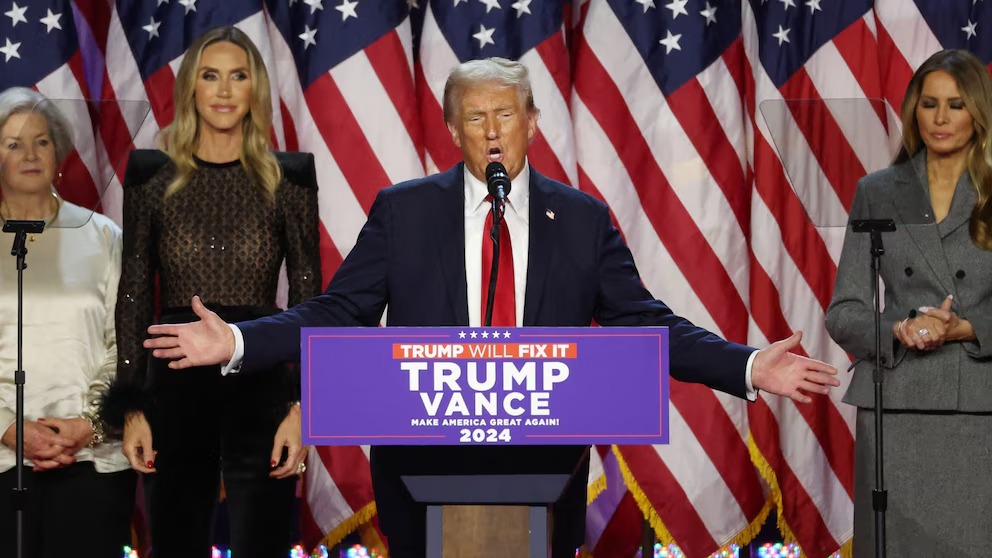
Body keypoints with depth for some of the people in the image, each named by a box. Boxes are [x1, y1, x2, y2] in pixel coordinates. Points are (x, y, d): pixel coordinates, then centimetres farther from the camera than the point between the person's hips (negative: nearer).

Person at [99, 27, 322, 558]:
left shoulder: (288, 178, 4)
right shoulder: (153, 176, 6)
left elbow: (308, 301, 3)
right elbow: (132, 297, 7)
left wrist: (302, 406, -7)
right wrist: (132, 408, 0)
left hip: (261, 381, -1)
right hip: (174, 381, 1)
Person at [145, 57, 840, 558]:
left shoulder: (583, 219, 5)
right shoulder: (404, 210, 3)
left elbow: (643, 323, 4)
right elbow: (340, 312, 1)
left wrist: (748, 366, -7)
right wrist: (237, 343, -11)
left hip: (543, 467, 1)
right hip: (425, 461, 0)